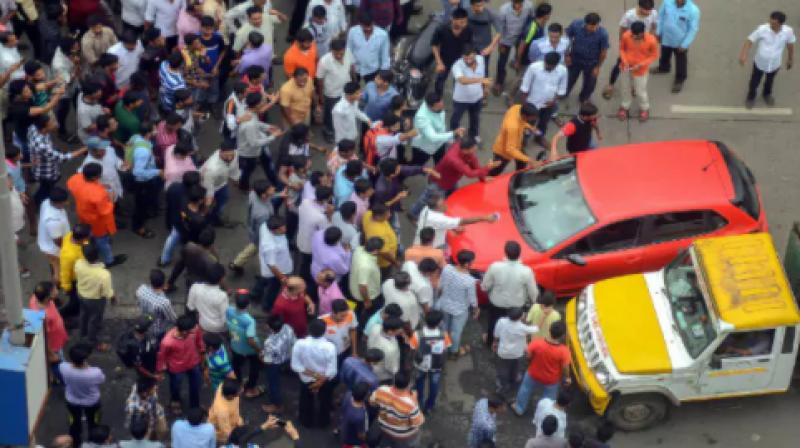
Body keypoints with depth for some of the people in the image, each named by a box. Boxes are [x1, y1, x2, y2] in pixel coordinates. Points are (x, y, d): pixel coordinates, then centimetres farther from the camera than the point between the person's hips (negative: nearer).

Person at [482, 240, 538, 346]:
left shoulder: (495, 266, -28)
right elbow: (533, 292, -14)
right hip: (517, 305, -1)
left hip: (497, 303, 1)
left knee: (494, 323, 30)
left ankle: (490, 342, 54)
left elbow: (484, 286, -14)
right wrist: (533, 301, 9)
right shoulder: (526, 271, -30)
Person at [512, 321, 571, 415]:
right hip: (551, 380, -1)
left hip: (534, 374, 1)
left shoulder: (537, 342, -30)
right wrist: (567, 377, 0)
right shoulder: (563, 351, -33)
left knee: (525, 389, 31)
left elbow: (529, 356, -14)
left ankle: (519, 408, 51)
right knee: (549, 397, 28)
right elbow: (565, 367, -20)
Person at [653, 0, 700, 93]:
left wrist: (684, 45, -15)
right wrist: (659, 33, 4)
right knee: (664, 56, 32)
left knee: (681, 62, 19)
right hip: (666, 38, 4)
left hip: (680, 42, -4)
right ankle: (663, 68, 63)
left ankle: (679, 80, 44)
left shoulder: (693, 10, -30)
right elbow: (661, 16, -4)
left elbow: (693, 29, -19)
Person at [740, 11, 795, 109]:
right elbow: (750, 40, -24)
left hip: (775, 64, 2)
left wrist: (790, 59, 11)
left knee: (770, 80, 31)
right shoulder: (762, 29, -32)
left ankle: (767, 94, 64)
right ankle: (751, 97, 55)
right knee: (754, 81, 23)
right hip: (760, 63, -2)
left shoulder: (788, 31, -25)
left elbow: (790, 44, -5)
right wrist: (743, 55, -41)